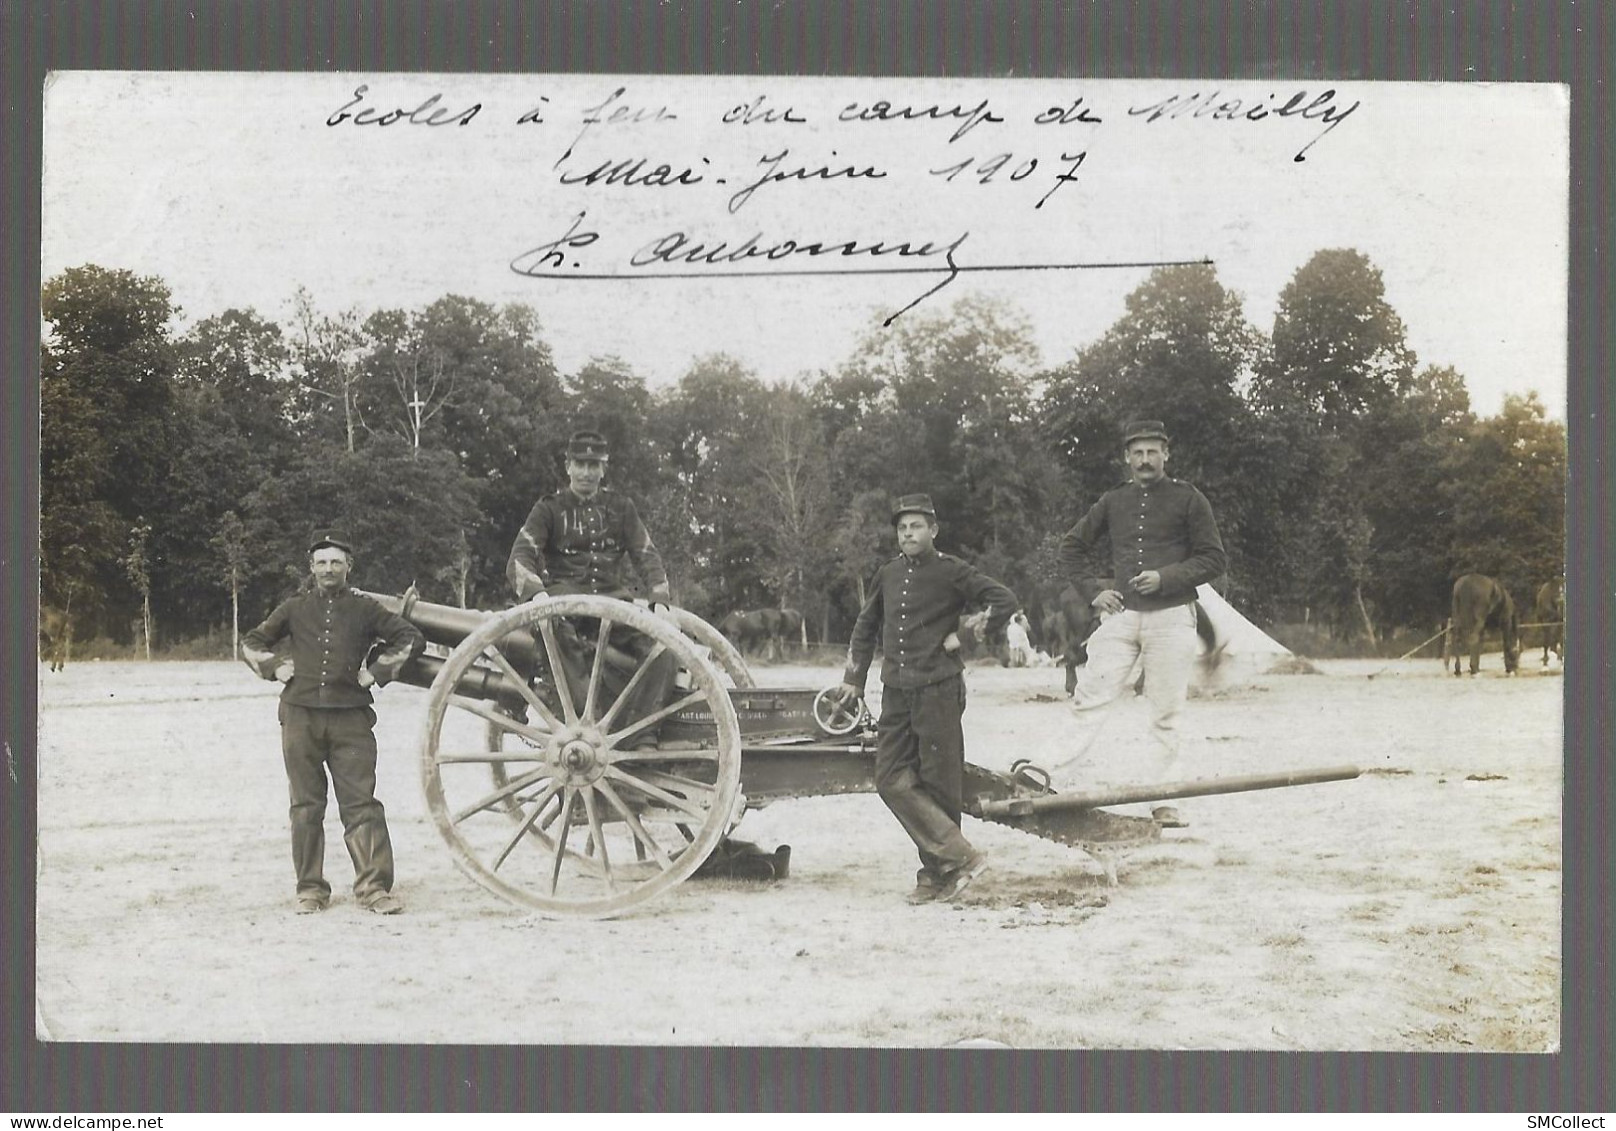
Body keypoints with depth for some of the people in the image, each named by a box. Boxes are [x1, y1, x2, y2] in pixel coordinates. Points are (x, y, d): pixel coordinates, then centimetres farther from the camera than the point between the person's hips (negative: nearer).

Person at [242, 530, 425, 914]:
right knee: (306, 807, 5)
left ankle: (374, 887, -5)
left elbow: (411, 638, 8)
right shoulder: (295, 609, 13)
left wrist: (376, 671, 3)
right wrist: (278, 668, 7)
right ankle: (311, 890, 11)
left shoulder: (364, 610, 9)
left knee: (361, 804, -6)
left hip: (350, 718, -1)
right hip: (301, 717, 2)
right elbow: (251, 643, 22)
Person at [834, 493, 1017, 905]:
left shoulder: (951, 571, -4)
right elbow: (866, 627, 24)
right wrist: (853, 679, 21)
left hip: (939, 689, -6)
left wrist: (965, 638, -6)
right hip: (896, 693, 6)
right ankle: (960, 856, 1)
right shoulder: (888, 575, 13)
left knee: (939, 785, -1)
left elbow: (1004, 600, -8)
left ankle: (939, 872, 9)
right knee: (892, 781, -3)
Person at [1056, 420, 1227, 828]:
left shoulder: (1188, 500, 4)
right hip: (1120, 614, 2)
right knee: (1089, 701, -8)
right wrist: (1095, 588, 8)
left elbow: (1214, 558, 2)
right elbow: (1072, 547, 22)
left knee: (1165, 715, 0)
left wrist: (1166, 577, -11)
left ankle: (1164, 805, 5)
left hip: (1171, 615, -2)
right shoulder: (1113, 502, 12)